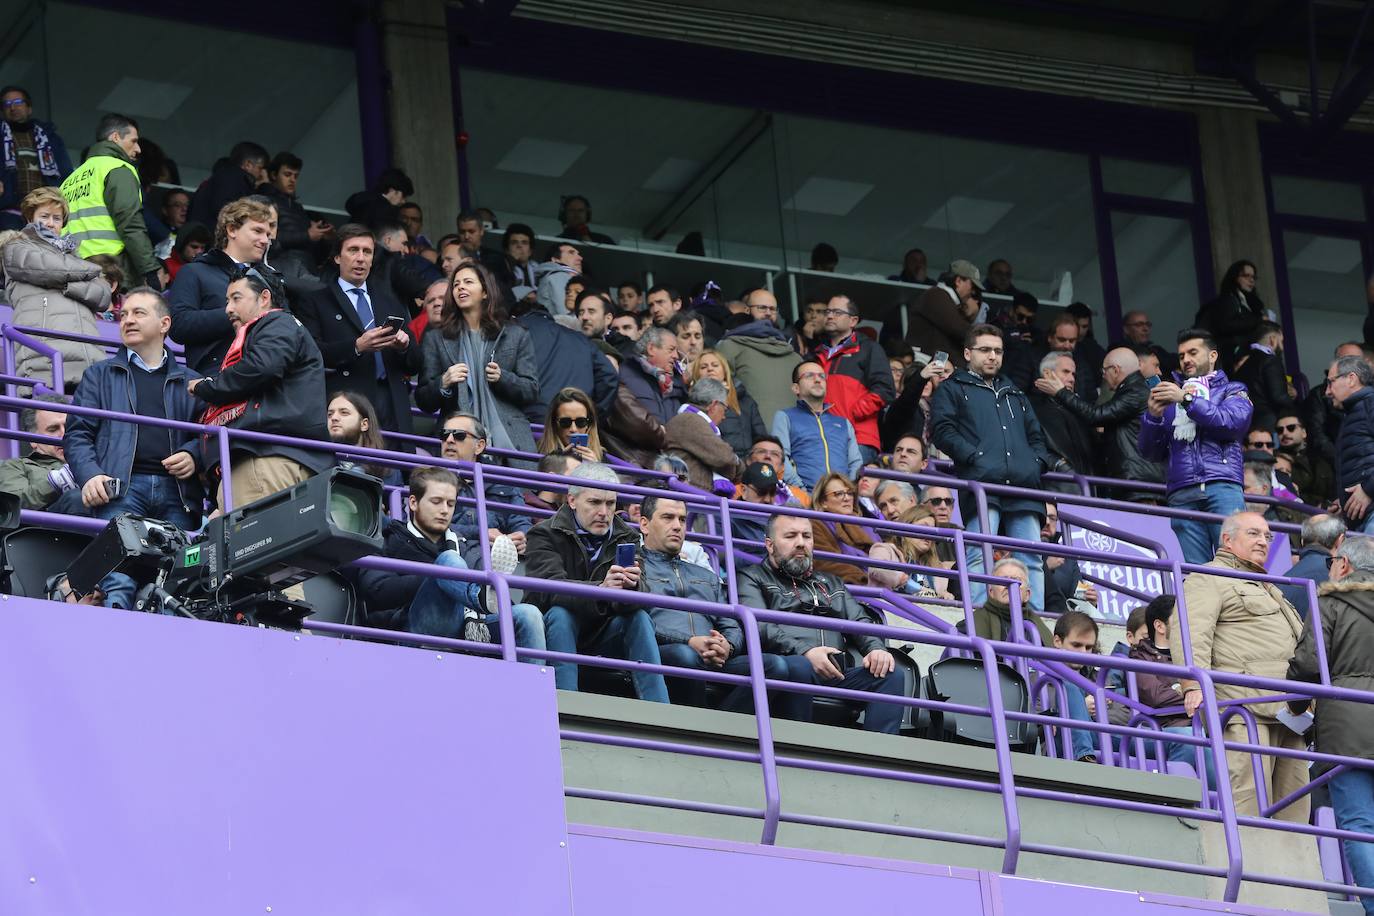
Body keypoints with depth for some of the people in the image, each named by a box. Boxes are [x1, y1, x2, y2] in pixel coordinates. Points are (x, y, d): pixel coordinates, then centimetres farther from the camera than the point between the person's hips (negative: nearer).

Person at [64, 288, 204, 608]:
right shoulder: (100, 375, 23)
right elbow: (77, 433, 13)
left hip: (175, 489, 2)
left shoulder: (189, 383, 26)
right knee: (118, 578, -27)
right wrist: (90, 475, -6)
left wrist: (193, 455, -5)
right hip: (122, 486, -2)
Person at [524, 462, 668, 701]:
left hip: (600, 640, 3)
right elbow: (548, 588, -28)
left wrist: (631, 587, -39)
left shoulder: (626, 538, 4)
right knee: (560, 614, -32)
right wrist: (600, 589, -46)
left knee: (640, 617, -21)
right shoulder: (546, 535, -8)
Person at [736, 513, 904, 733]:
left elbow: (860, 622, 24)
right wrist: (804, 651, -19)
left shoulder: (831, 583, 35)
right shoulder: (752, 579, 16)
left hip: (837, 675, 5)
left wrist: (875, 648, -2)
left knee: (890, 674, -21)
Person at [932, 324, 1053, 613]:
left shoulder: (1014, 395, 34)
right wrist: (975, 457, -12)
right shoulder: (953, 390, 17)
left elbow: (1035, 435, 32)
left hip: (1023, 486, 5)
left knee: (1032, 559, -4)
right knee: (979, 554, -16)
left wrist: (1039, 462, 10)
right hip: (981, 483, -5)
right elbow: (944, 432, 2)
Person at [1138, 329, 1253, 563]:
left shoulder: (1231, 391, 19)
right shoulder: (1171, 399, 28)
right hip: (1182, 493, 3)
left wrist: (1188, 399, -7)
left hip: (1222, 485, -3)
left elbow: (1231, 421, -4)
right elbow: (1151, 453, 20)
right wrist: (1153, 416, 2)